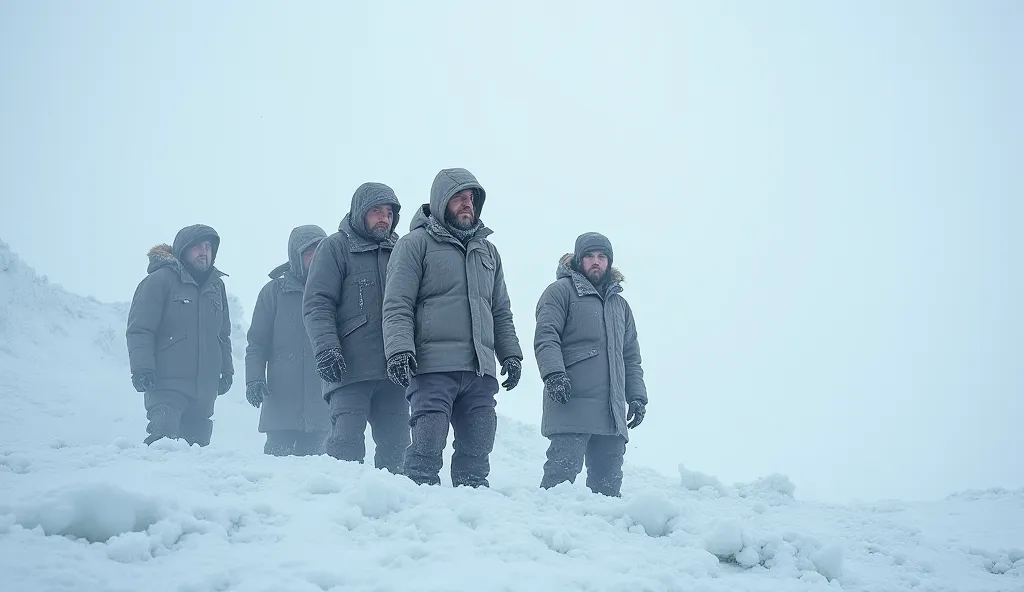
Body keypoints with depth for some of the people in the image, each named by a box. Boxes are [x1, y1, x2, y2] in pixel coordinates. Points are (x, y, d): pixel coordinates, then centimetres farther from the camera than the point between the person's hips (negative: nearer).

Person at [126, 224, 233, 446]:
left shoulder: (216, 286, 18)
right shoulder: (160, 280, -3)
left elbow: (223, 334, 27)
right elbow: (139, 329, -8)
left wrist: (226, 369, 19)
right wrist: (141, 367, -17)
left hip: (205, 388, 6)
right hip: (167, 384, -6)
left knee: (197, 442, 5)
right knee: (164, 437, -23)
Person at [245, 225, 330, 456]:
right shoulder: (275, 291, 7)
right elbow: (257, 343, 4)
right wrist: (254, 379, -9)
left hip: (321, 401, 2)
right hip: (281, 400, -1)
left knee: (311, 455, 2)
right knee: (277, 454, -5)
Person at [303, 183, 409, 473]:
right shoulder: (336, 247, 4)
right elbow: (317, 304, -5)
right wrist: (326, 348, -19)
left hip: (394, 371, 5)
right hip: (351, 369, -5)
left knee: (395, 445, 3)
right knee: (347, 443, -13)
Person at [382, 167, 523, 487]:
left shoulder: (487, 250, 23)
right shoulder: (415, 244, 4)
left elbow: (501, 312, 26)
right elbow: (397, 305, -4)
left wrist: (511, 354, 14)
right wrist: (399, 350, -18)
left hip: (480, 371, 6)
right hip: (433, 368, -6)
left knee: (476, 457, 5)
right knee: (426, 454, -11)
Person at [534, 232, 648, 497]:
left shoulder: (620, 304, 26)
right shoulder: (561, 291, 5)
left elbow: (631, 357, 26)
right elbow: (545, 337, -7)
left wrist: (637, 396, 14)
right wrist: (554, 373, -22)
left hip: (612, 413, 6)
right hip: (571, 405, -6)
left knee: (609, 481, 5)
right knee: (563, 470, -15)